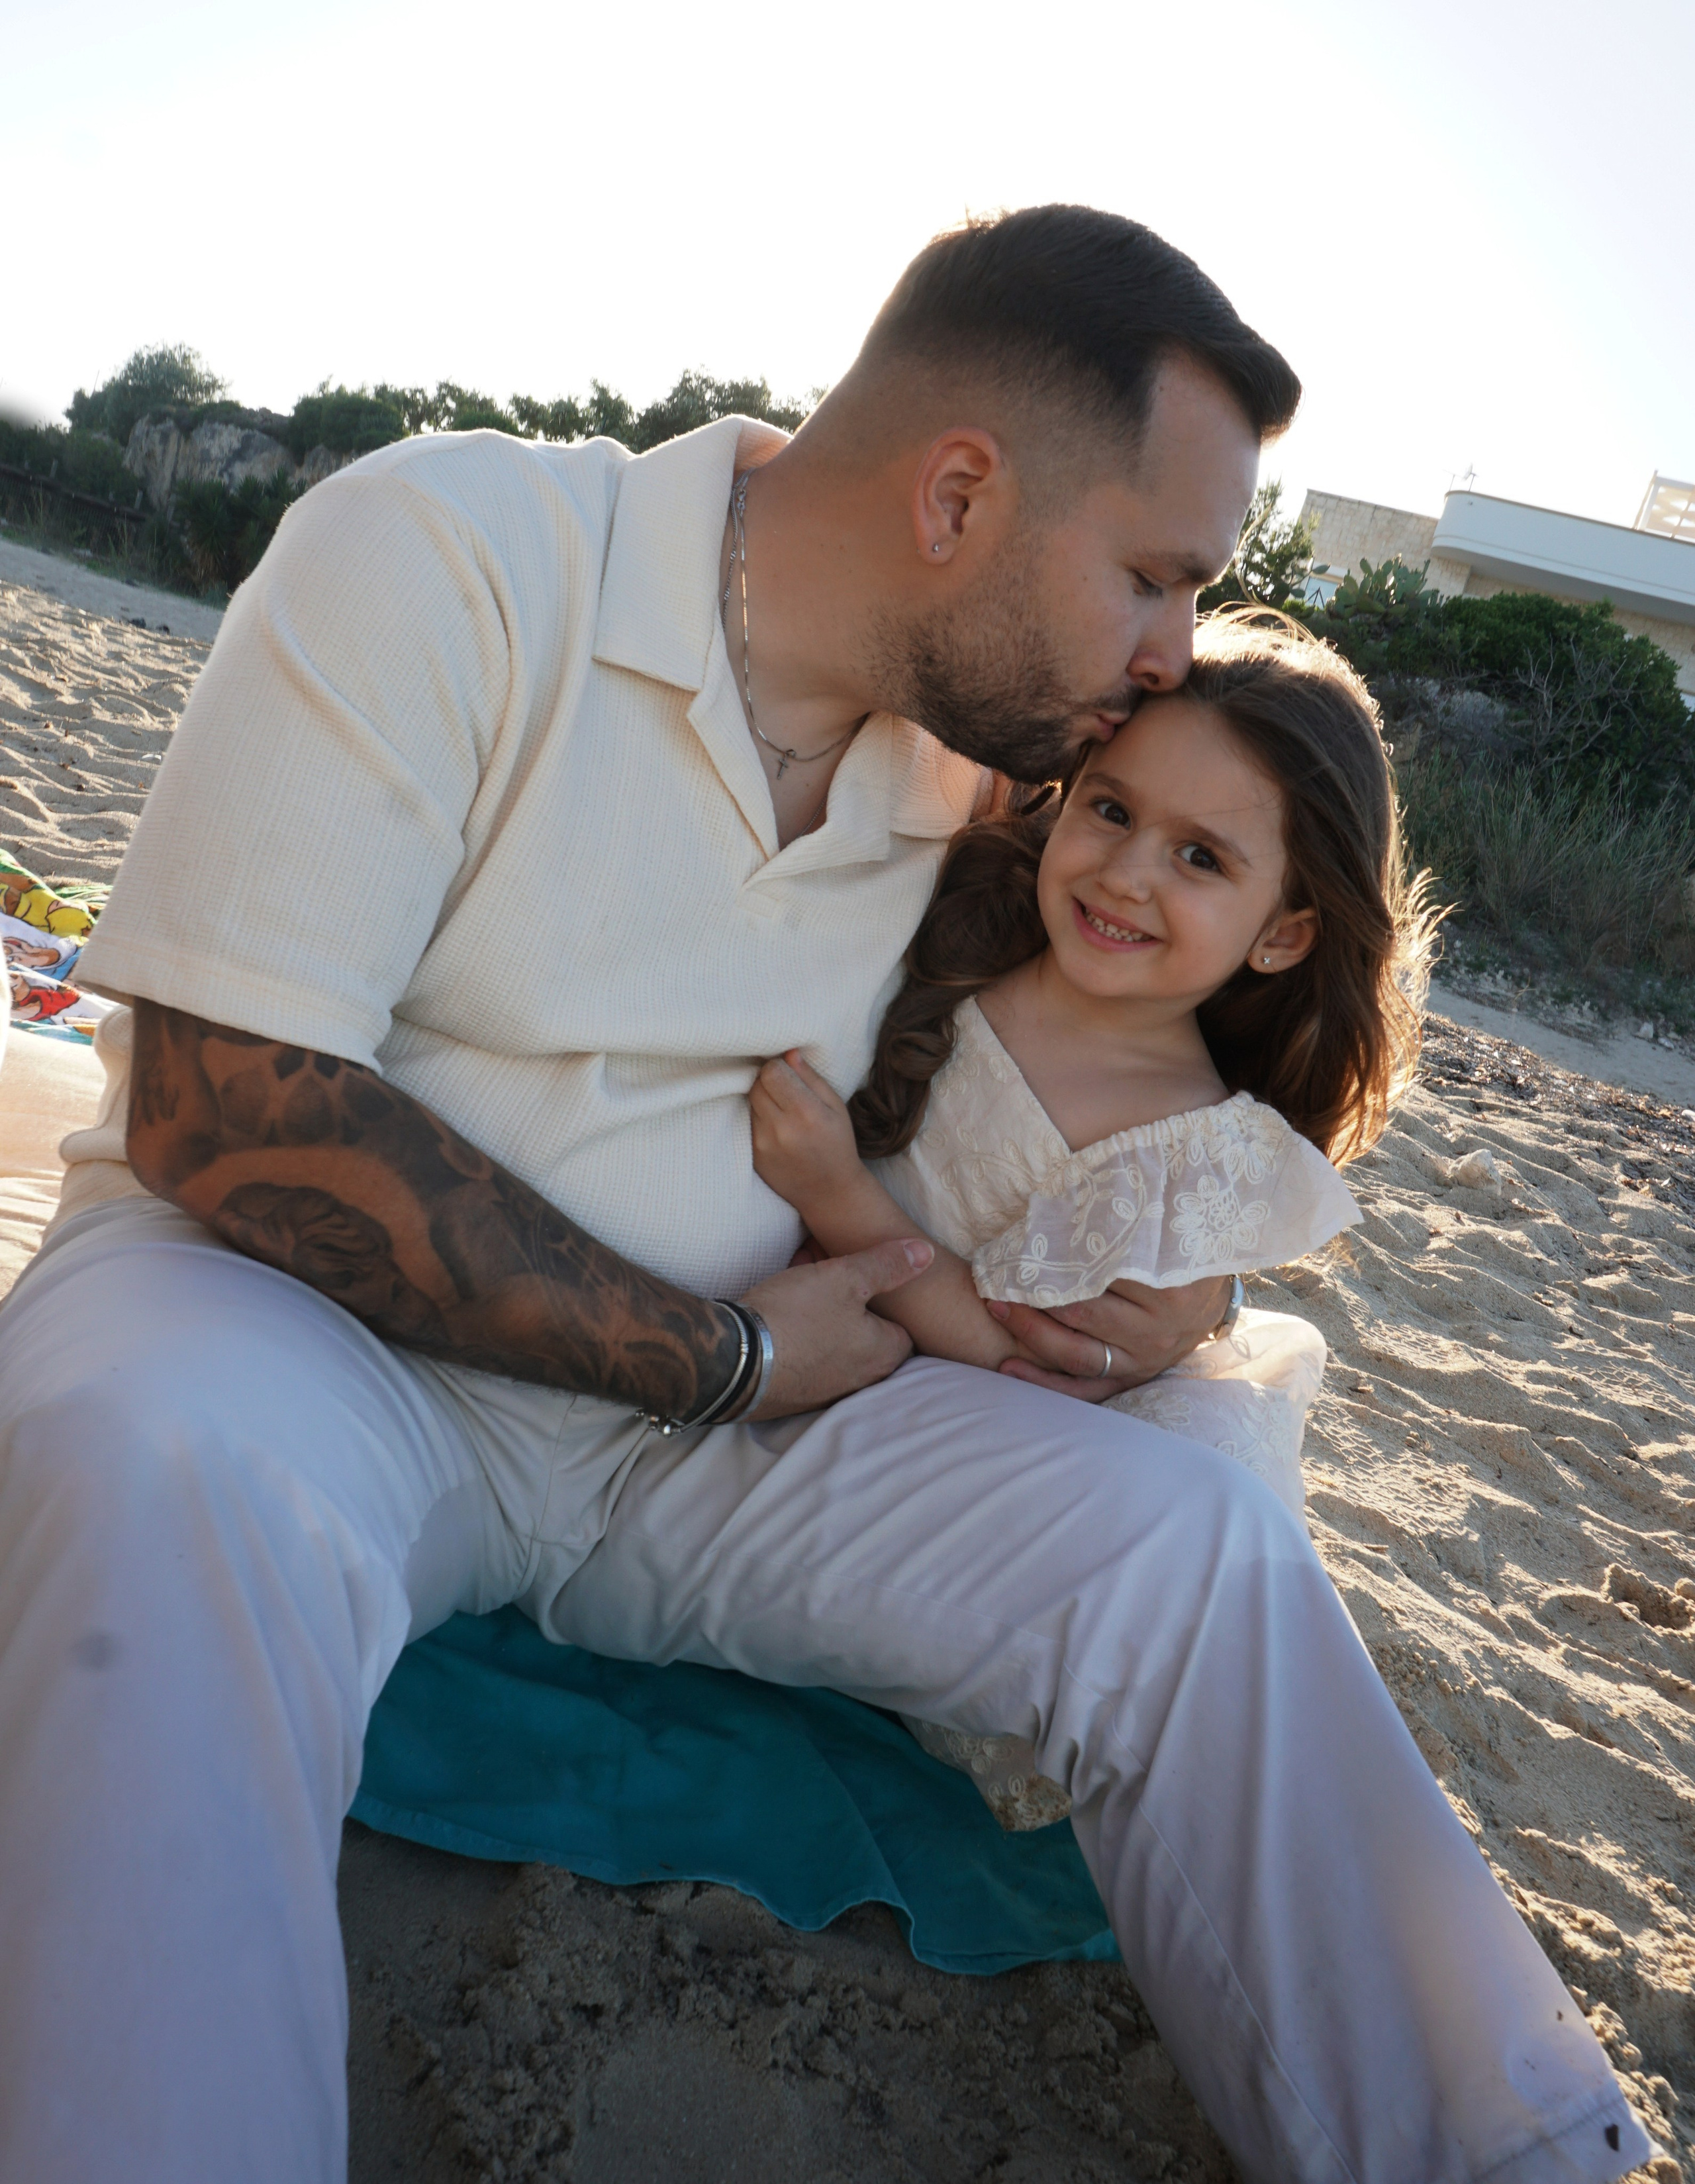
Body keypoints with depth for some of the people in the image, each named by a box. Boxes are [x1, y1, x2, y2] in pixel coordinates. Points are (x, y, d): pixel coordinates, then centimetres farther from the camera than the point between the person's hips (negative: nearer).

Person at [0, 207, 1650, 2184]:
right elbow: (226, 1111, -21)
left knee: (1202, 1550, -11)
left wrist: (1159, 1280, -3)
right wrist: (726, 1357, -18)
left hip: (715, 1411, 5)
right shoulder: (448, 553, -15)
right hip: (313, 1324, -4)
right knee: (169, 1465, -40)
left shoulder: (971, 768, 4)